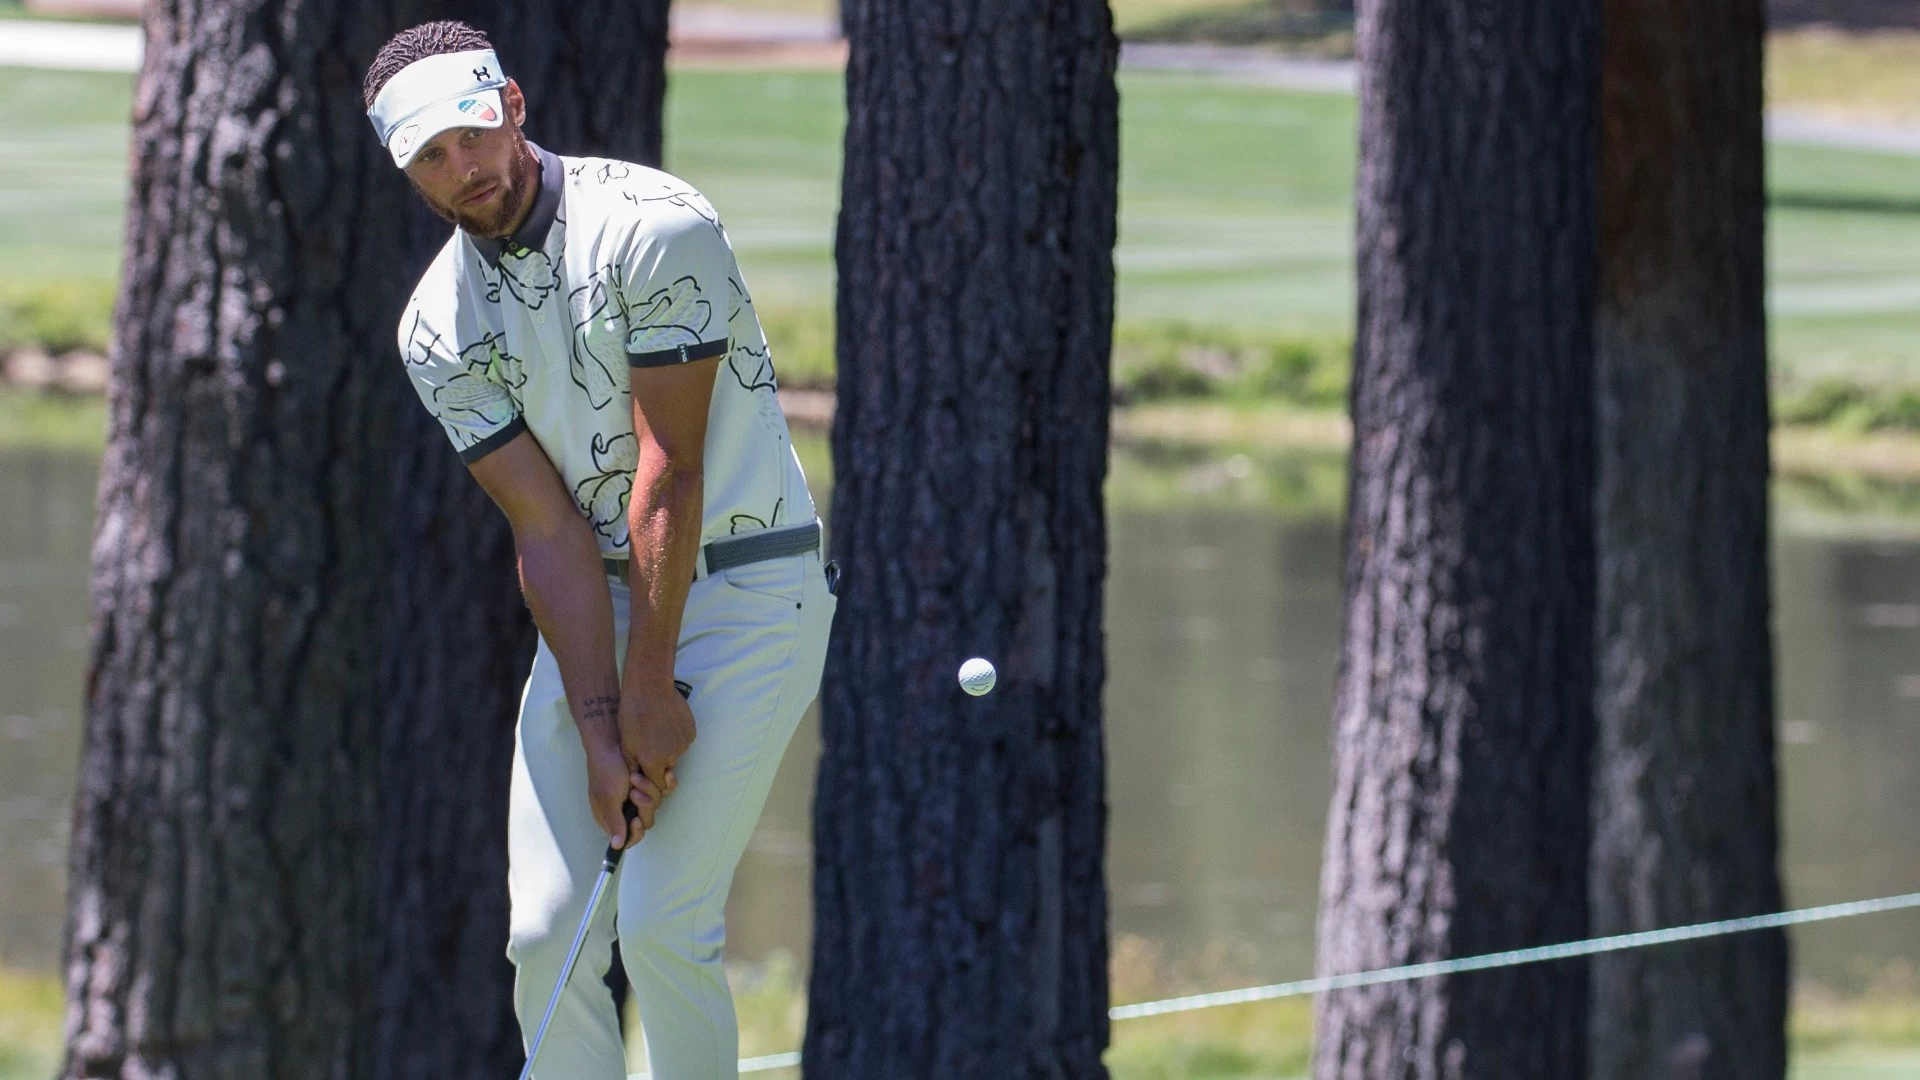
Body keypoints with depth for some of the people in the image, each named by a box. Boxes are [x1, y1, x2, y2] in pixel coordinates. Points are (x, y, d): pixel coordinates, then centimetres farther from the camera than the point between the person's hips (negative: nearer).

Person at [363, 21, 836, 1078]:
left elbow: (668, 476, -16)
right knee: (546, 930, -4)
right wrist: (598, 725, -13)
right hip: (593, 603, 5)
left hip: (744, 586, -5)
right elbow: (547, 529, -4)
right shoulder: (438, 325, 0)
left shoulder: (654, 228, -16)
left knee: (661, 923, -15)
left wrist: (653, 690, -15)